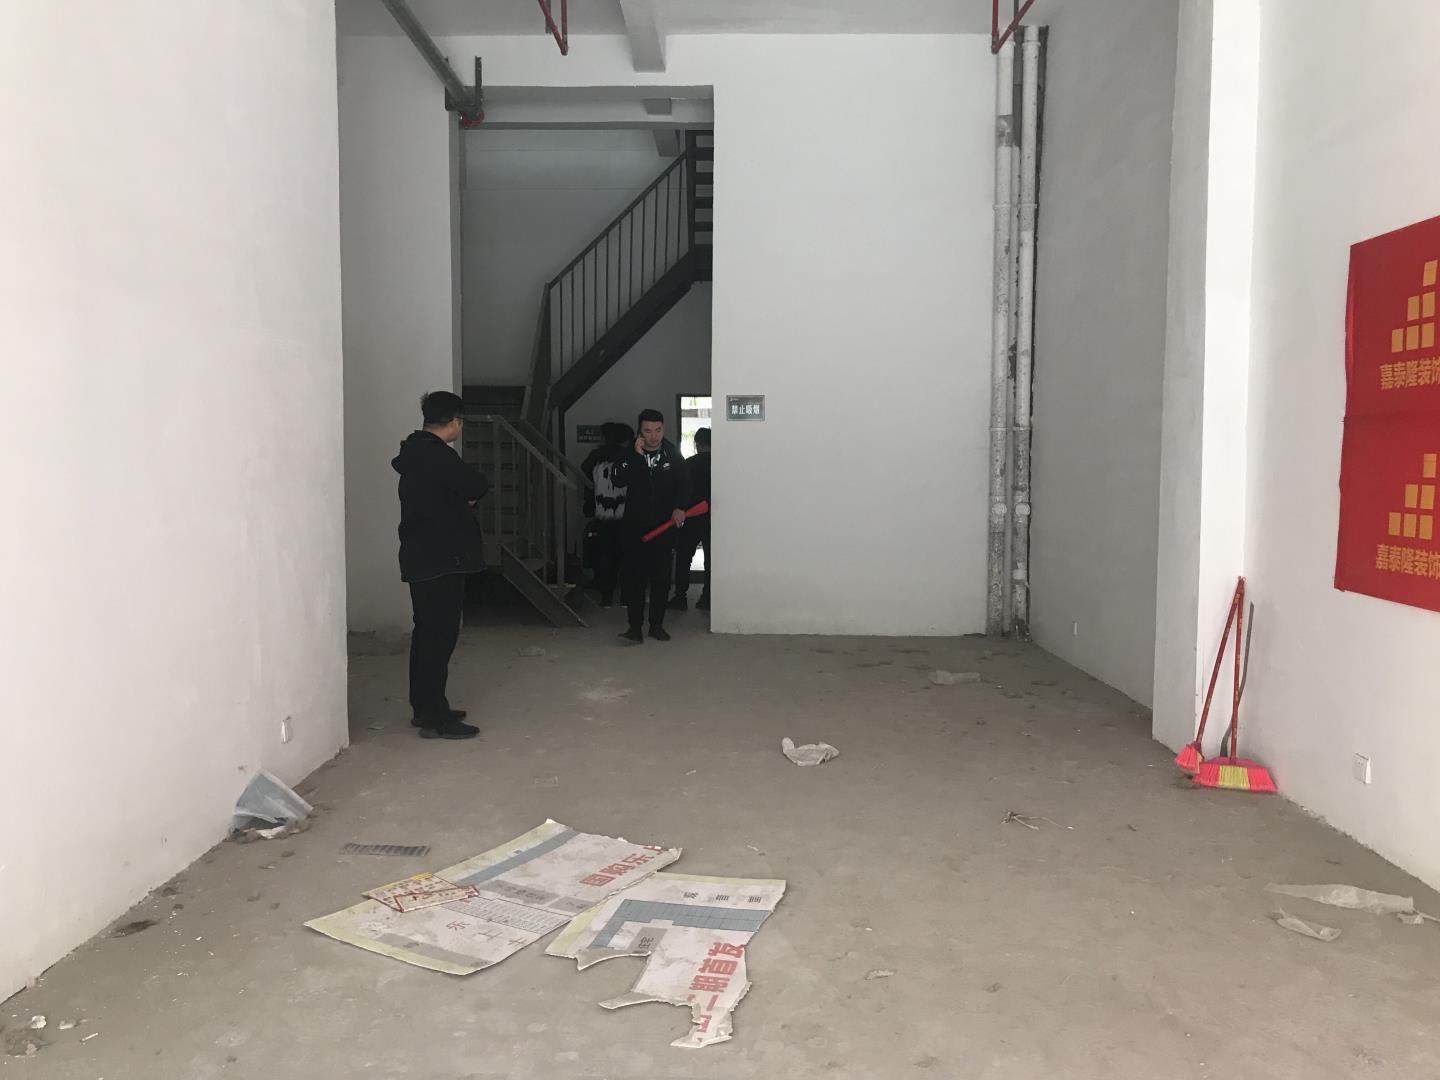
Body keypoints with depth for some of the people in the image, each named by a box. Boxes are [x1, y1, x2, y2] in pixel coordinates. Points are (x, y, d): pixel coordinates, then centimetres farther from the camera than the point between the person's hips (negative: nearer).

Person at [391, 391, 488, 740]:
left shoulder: (415, 453, 15)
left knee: (428, 633, 15)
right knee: (440, 636, -7)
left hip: (421, 558, 10)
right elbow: (478, 488, -17)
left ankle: (425, 708, 23)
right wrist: (470, 495, 4)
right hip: (441, 560, -10)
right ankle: (435, 718, -4)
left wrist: (463, 499, 1)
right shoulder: (437, 455, -17)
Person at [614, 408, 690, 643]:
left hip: (664, 525, 1)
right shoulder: (630, 454, 0)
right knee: (634, 576, -6)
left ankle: (657, 624, 16)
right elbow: (622, 480, -15)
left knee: (662, 577, 5)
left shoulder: (672, 453, 3)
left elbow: (683, 483, 0)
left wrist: (680, 507, -17)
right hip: (635, 525, -1)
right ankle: (635, 626, -3)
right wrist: (637, 455, -22)